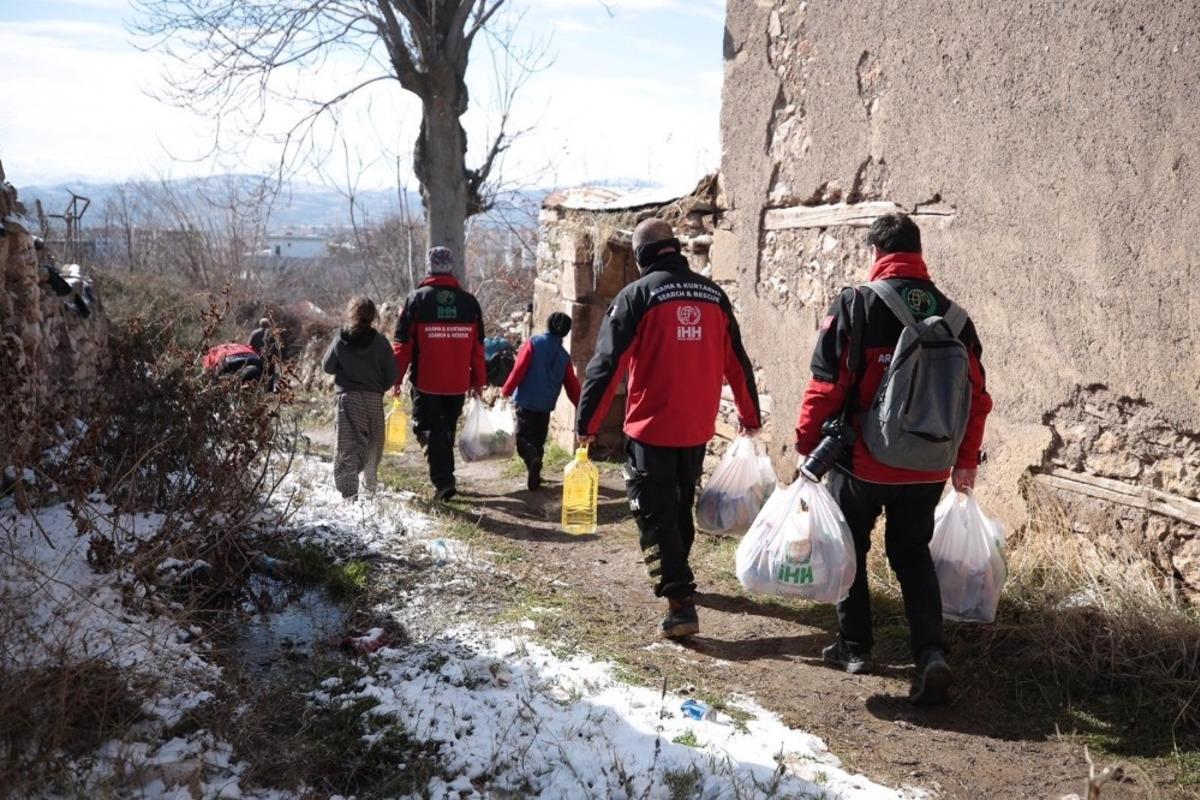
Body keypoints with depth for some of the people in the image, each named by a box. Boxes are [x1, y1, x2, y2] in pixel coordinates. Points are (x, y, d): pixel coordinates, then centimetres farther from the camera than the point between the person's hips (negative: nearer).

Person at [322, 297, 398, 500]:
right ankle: (370, 483, 25)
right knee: (373, 445, 17)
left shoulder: (340, 340, -5)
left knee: (347, 445, 0)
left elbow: (327, 366, 5)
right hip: (374, 399, 1)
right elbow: (391, 373, -3)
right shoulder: (380, 342, -6)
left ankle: (348, 490, -12)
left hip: (347, 397, -1)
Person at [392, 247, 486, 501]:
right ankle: (445, 477, 29)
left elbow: (402, 342, -5)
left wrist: (395, 377, 2)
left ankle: (443, 480, -11)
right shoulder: (469, 301, 3)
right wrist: (478, 381, 15)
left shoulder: (417, 299, -6)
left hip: (426, 382, -3)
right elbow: (478, 346, 8)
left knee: (430, 430, 3)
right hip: (458, 384, 3)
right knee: (447, 429, 19)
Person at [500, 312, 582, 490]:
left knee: (523, 436, 0)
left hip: (527, 401, -4)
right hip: (547, 404, 4)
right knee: (538, 440, 16)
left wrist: (506, 391, -4)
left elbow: (519, 369, -11)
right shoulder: (564, 355, 7)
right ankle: (534, 476, 16)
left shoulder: (533, 342, -5)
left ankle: (533, 459, -28)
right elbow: (572, 385, 9)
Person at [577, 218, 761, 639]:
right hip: (697, 427, 5)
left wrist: (586, 423, -8)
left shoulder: (637, 295, -9)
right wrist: (750, 416, 22)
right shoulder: (714, 295, 6)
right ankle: (675, 574, 39)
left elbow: (607, 364, -13)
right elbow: (737, 363, 12)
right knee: (681, 505, 23)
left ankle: (680, 601, -8)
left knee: (655, 512, 1)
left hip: (651, 429, -5)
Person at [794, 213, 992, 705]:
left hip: (862, 461, -3)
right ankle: (931, 652, 0)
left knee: (849, 548, 17)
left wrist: (807, 444, 0)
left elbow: (826, 386, -12)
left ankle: (854, 646, 26)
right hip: (928, 467, 4)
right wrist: (966, 460, 16)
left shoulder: (854, 304, -10)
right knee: (913, 554, 16)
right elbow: (975, 395, 6)